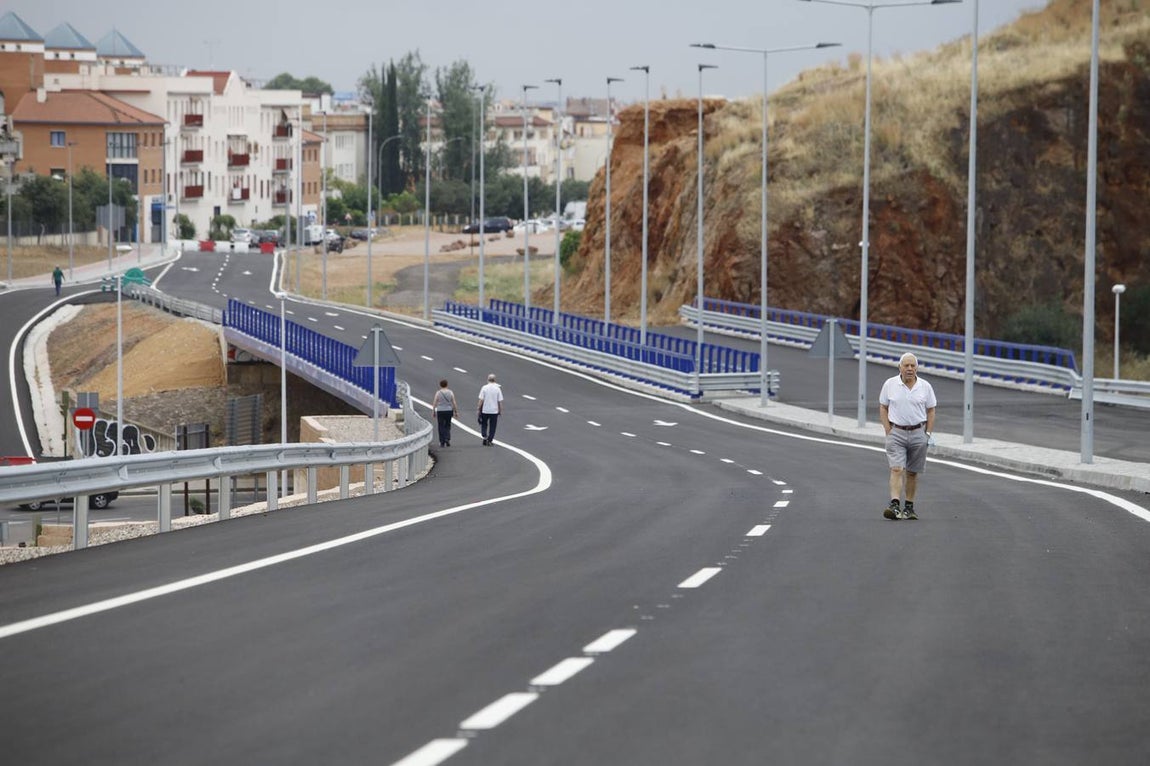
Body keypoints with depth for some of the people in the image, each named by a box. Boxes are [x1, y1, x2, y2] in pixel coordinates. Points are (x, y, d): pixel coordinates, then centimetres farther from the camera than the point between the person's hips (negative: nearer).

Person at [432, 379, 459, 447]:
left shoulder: (438, 393, -5)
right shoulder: (450, 392, -1)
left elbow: (434, 403, -5)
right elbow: (454, 403, -1)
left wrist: (433, 412, 4)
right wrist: (456, 412, 6)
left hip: (440, 411, -1)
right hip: (449, 411, 1)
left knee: (441, 427, 5)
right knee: (447, 426, 14)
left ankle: (442, 442, 5)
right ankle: (447, 439, -3)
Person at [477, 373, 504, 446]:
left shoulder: (484, 388, -7)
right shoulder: (497, 389, -5)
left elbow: (481, 400, -9)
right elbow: (500, 401, -3)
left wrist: (479, 408, 1)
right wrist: (501, 410, 7)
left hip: (485, 410, 0)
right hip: (494, 411, 0)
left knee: (484, 424, 17)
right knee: (492, 426, 9)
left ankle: (484, 436, -3)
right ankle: (489, 441, 8)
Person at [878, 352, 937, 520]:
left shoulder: (925, 387, 2)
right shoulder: (890, 384, 0)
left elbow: (931, 411, 8)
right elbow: (883, 408, 5)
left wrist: (928, 434, 1)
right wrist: (888, 431, -3)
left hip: (918, 434, 1)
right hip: (896, 433, -1)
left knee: (912, 473, 8)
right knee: (896, 469, -13)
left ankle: (909, 507, 17)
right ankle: (894, 506, -23)